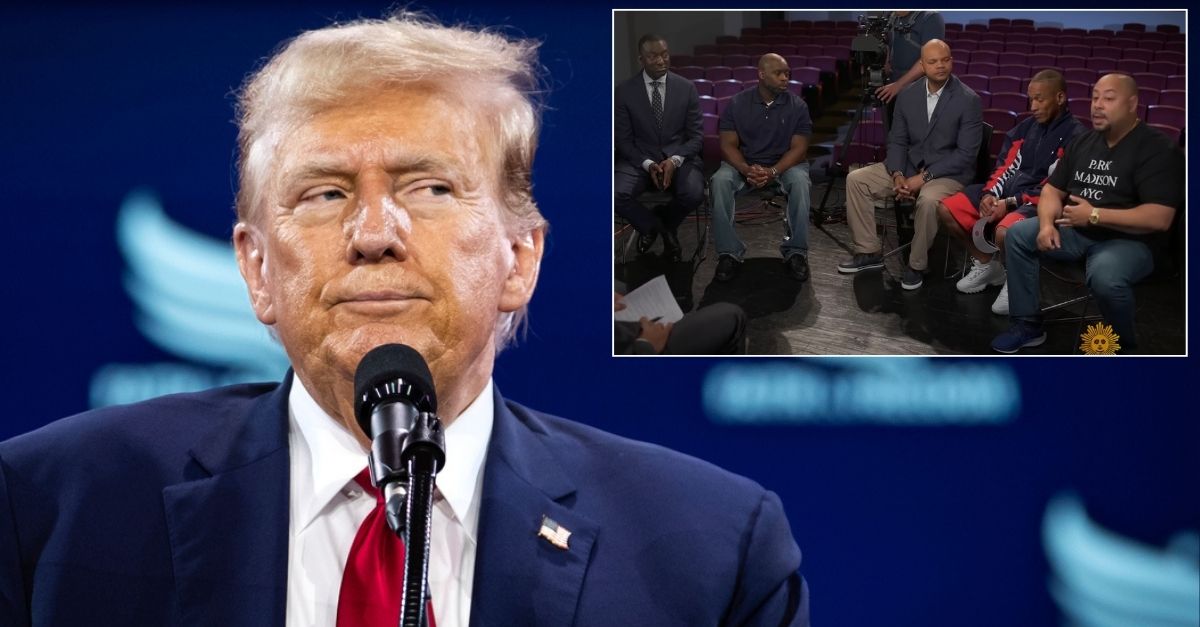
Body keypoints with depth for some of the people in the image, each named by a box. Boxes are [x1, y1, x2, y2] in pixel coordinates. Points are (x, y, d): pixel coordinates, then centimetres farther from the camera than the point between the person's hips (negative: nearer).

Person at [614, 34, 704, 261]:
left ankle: (667, 224, 7)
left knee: (694, 194, -31)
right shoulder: (624, 92, -3)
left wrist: (675, 161, -18)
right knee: (616, 193, -30)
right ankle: (650, 226, 4)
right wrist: (647, 164, -18)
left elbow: (696, 135, 0)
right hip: (640, 158, 0)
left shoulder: (686, 88, 0)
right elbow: (624, 140, -1)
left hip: (679, 157, 0)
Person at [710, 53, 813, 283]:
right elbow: (728, 145, -5)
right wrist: (746, 170, -24)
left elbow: (798, 148, -7)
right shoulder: (737, 104, -3)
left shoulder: (797, 106, -4)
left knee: (800, 181, -35)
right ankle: (729, 253, -26)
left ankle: (796, 252, -25)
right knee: (720, 181, -31)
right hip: (744, 164, 1)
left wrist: (773, 172, -24)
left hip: (784, 164, -1)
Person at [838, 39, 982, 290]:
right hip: (909, 166, 6)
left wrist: (925, 177, -21)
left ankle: (917, 265, -16)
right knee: (856, 179, -8)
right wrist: (897, 175, -13)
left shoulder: (968, 100, -14)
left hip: (948, 173, -6)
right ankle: (869, 252, 0)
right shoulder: (908, 96, 2)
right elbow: (897, 141, 7)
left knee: (928, 200, -38)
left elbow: (965, 153, -17)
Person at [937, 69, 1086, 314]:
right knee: (947, 210, -1)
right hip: (1006, 191, 8)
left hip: (1040, 202, -8)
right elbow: (1004, 166, 14)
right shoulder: (1026, 127, 13)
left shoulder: (1075, 136, -10)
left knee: (1004, 232, -37)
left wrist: (1011, 204, -18)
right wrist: (989, 194, -7)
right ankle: (986, 265, 16)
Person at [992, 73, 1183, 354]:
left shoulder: (1158, 149, -14)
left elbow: (1159, 218, -24)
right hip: (1076, 231, 8)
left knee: (1104, 276, -38)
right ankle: (1028, 324, 2)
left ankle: (1123, 347, -9)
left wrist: (1095, 215, -23)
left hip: (1128, 239, -8)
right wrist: (1047, 224, -10)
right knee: (1017, 235, -5)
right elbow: (1053, 189, 14)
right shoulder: (1084, 143, 10)